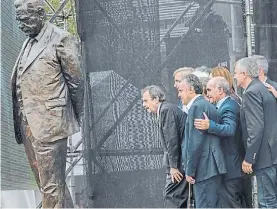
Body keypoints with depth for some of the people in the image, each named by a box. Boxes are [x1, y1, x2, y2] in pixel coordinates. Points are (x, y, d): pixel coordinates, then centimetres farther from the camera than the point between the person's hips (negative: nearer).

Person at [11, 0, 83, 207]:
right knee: (46, 183, 10)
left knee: (51, 186, -7)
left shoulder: (61, 39, -5)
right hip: (27, 125, 8)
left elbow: (75, 82, -1)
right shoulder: (28, 43, 17)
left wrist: (76, 117, 6)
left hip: (49, 125, -8)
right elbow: (18, 83, 16)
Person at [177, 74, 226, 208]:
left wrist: (189, 170, -13)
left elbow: (195, 141, -16)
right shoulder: (207, 105, 20)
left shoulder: (197, 107, -10)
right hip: (212, 167, 10)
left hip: (204, 168, -10)